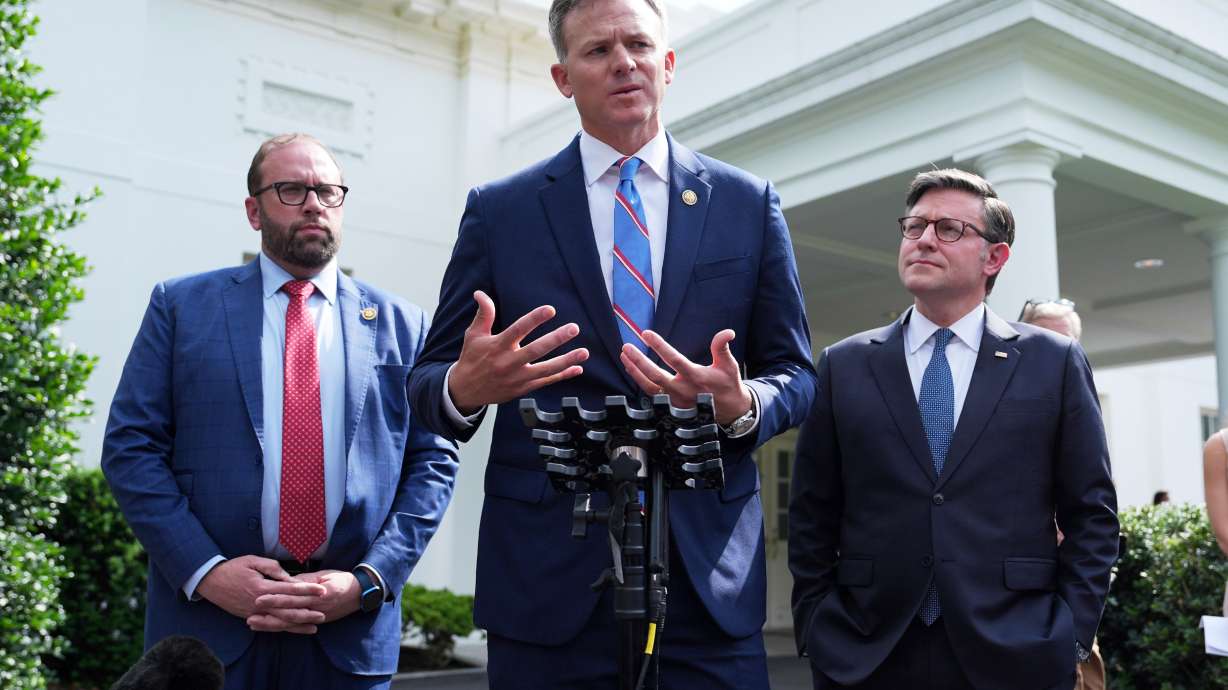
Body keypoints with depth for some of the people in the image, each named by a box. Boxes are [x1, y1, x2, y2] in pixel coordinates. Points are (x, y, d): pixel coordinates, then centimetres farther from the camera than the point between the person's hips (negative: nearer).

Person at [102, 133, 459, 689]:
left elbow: (433, 462, 3)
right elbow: (130, 447, 0)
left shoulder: (401, 325, 6)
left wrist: (369, 581, -9)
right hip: (208, 617, -1)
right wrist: (206, 571, -11)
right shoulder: (182, 305, 5)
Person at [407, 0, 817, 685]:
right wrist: (465, 388, -18)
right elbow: (428, 383, 6)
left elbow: (796, 375, 9)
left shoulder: (749, 203, 7)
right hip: (548, 577, 0)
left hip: (711, 574, 1)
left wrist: (742, 406, -14)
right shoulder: (500, 211, 5)